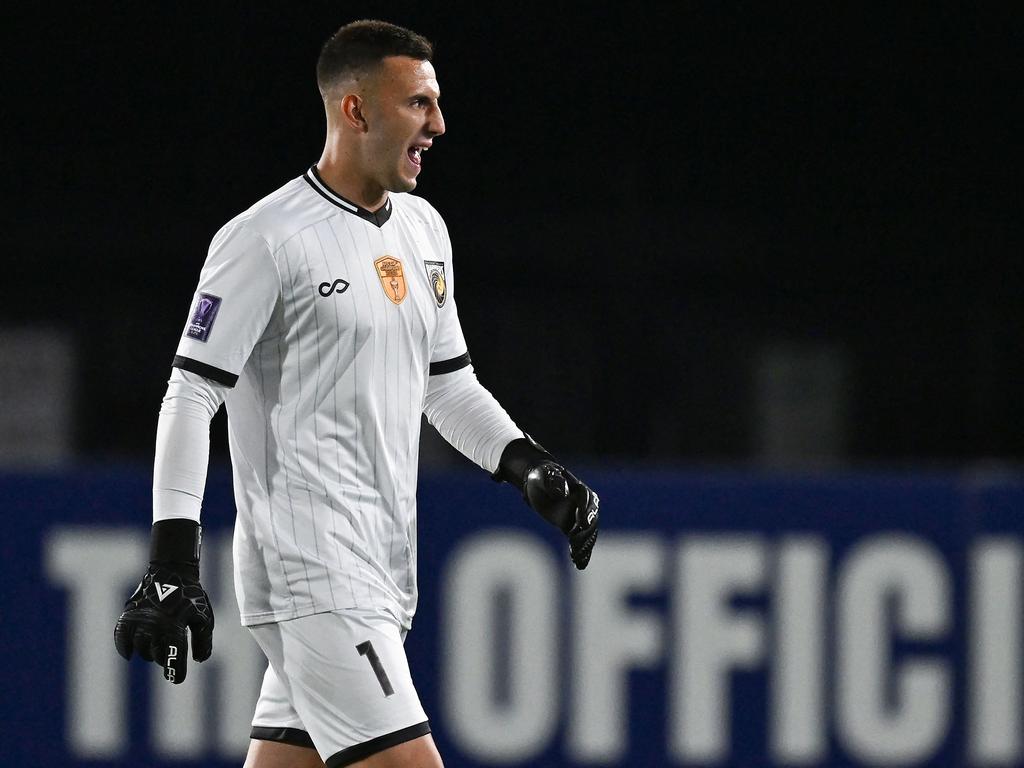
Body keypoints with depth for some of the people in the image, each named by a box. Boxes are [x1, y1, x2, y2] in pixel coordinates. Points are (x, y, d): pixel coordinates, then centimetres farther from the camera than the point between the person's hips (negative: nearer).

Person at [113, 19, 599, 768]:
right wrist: (172, 564, -16)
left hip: (383, 566, 8)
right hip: (311, 572, -8)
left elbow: (449, 383, 25)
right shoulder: (266, 240, -10)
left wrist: (530, 467, 9)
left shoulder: (424, 229, 15)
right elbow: (191, 396, -10)